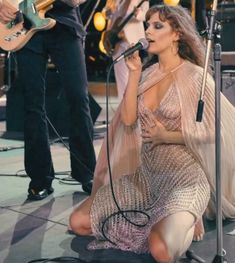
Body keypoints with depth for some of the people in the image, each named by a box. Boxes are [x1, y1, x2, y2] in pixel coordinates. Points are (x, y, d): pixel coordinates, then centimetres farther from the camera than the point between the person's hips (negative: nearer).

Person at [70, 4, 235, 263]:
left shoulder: (194, 76, -11)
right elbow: (128, 119, -3)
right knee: (78, 222, -1)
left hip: (184, 179, -6)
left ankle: (187, 220, 4)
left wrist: (166, 137, -16)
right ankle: (157, 222, 12)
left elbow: (213, 130, -11)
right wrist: (134, 73, -6)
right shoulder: (148, 74, 7)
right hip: (145, 176, 6)